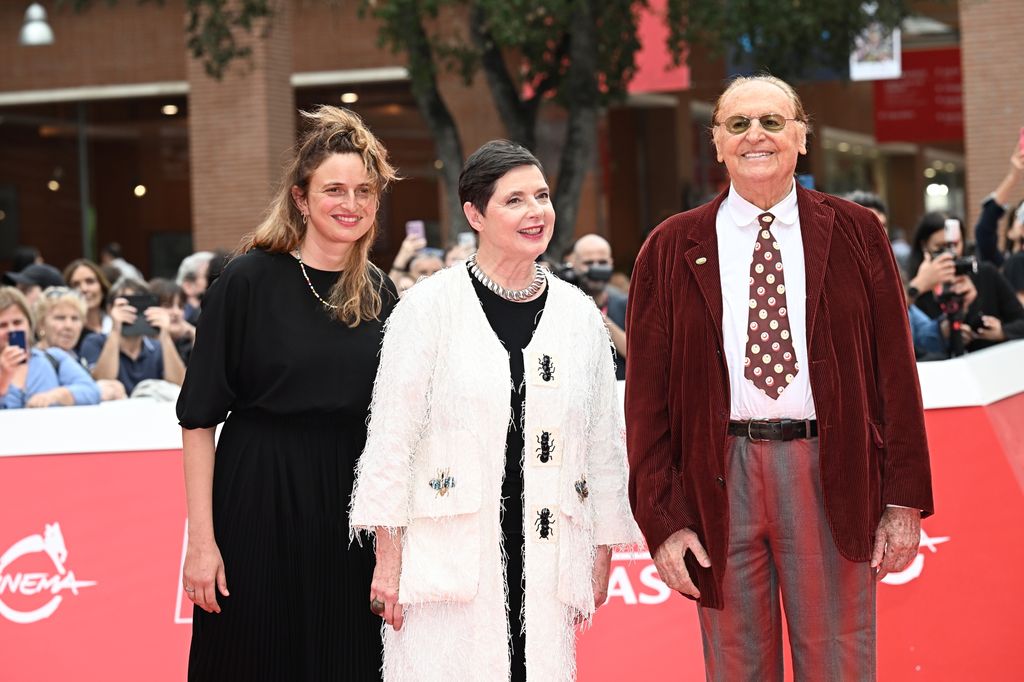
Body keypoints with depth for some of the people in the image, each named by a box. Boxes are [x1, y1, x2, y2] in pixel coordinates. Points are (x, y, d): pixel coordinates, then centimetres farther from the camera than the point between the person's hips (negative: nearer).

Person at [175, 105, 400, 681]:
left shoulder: (380, 294, 6)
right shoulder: (249, 281, -7)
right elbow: (200, 417, -7)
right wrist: (202, 540, -12)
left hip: (352, 503, 4)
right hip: (260, 504, -4)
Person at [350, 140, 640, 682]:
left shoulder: (578, 314, 10)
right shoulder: (430, 306, -2)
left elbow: (605, 441, 15)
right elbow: (391, 435, -2)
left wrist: (601, 555, 14)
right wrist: (387, 557, -6)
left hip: (543, 557, 3)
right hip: (447, 559, -3)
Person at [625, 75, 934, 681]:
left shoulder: (856, 234, 7)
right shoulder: (672, 250, 6)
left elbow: (895, 369, 6)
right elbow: (647, 393, 5)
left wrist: (905, 500, 0)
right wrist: (663, 520, -2)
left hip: (830, 473, 0)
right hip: (720, 480, 0)